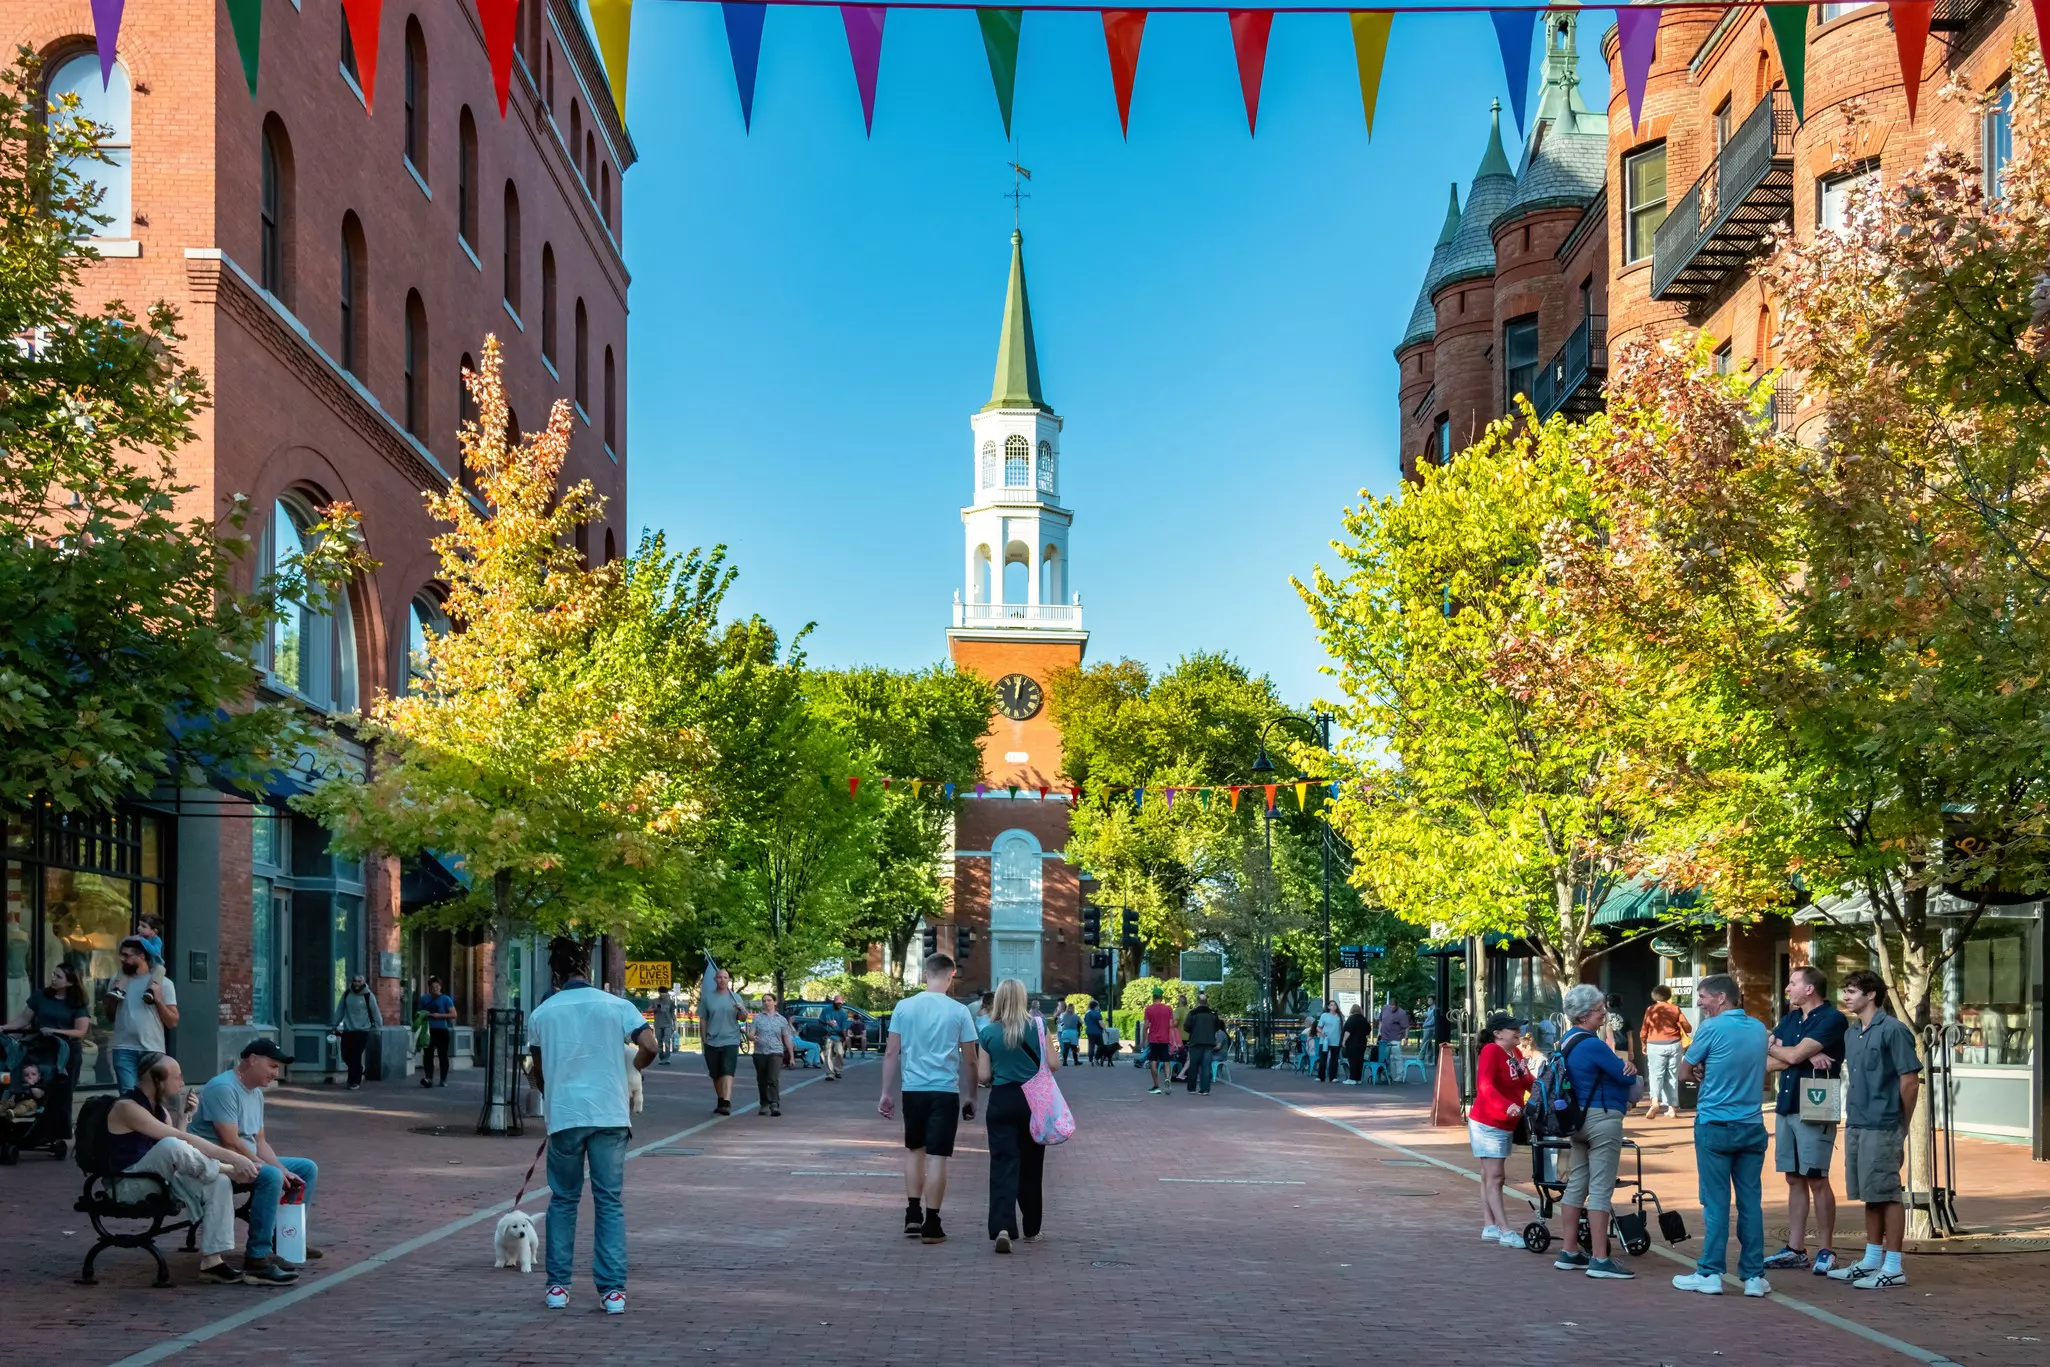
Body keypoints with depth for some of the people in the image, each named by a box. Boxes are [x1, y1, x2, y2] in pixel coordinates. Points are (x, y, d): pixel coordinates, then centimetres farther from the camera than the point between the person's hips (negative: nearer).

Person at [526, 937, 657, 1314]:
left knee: (563, 1201, 15)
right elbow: (649, 1046, -8)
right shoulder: (617, 1006, 2)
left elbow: (537, 1073, 16)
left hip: (564, 1116, 1)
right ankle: (612, 1291, 0)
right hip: (610, 1114, -1)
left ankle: (558, 1286, 16)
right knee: (610, 1202, 5)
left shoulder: (541, 1014, 6)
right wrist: (631, 1069, 13)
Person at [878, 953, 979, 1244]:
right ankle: (931, 1224, 2)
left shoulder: (904, 1007, 1)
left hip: (913, 1089, 2)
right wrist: (970, 1097, 11)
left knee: (914, 1149, 20)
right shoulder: (959, 1012, -3)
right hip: (946, 1091, -2)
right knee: (937, 1156, 0)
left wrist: (886, 1093, 9)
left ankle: (913, 1214, 16)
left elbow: (891, 1053, 2)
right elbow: (969, 1060, 0)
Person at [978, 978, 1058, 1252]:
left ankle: (1002, 1226, -23)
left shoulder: (988, 1032, -3)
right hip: (1034, 1099, 1)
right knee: (1031, 1165, 13)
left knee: (1003, 1164, -5)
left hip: (1001, 1101, -1)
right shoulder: (1037, 1025, -4)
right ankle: (1031, 1229, 24)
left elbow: (983, 1075, -2)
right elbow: (1053, 1065, -6)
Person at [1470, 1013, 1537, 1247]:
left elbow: (1529, 1082, 10)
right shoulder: (1491, 1051, -17)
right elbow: (1485, 1086, -28)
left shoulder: (1515, 1054, 8)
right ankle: (1506, 1231, -11)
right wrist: (1507, 1106, -41)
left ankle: (1490, 1226, 18)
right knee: (1494, 1177, -8)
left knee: (1490, 1176, 14)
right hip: (1488, 1123, -9)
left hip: (1507, 1124, 9)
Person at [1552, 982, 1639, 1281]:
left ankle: (1569, 1253, 18)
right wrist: (1628, 1068, 9)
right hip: (1604, 1119, -10)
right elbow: (1626, 1076, -14)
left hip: (1579, 1118, 10)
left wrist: (1626, 1065, -8)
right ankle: (1599, 1260, -7)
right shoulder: (1592, 1044, -19)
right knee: (1601, 1189, -7)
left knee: (1576, 1184, 13)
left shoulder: (1569, 1040, 11)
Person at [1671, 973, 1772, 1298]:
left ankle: (1710, 1273, 3)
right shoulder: (1759, 1028, 8)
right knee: (1750, 1201, 6)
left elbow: (1684, 1072, -3)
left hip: (1715, 1126, -5)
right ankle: (1754, 1275, 8)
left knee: (1716, 1201, 0)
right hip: (1751, 1128, 5)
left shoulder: (1712, 1028, -10)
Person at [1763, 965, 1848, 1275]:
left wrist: (1774, 1049, 3)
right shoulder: (1790, 1019, 15)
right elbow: (1767, 1062, 4)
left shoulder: (1832, 1020, -9)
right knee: (1794, 1179, 9)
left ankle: (1826, 1251, 3)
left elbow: (1793, 1055, -17)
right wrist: (1805, 1057, -10)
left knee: (1816, 1180, -4)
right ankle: (1795, 1249, 13)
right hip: (1785, 1107, 7)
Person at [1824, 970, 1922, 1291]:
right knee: (1869, 1195, 14)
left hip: (1882, 1128, -8)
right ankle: (1872, 1260, 22)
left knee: (1886, 1194, -3)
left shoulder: (1892, 1030, -11)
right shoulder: (1851, 1034, 14)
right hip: (1855, 1125, 8)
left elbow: (1910, 1081, -11)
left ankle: (1893, 1268, 1)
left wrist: (1902, 1124, -5)